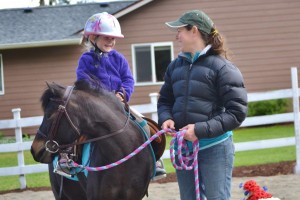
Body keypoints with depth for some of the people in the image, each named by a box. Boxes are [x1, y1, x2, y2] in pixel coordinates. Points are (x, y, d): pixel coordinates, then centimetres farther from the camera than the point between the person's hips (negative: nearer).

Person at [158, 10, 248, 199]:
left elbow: (237, 112, -14)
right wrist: (166, 118, -5)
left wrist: (202, 129, -22)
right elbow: (165, 100, 18)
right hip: (182, 147, 6)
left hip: (214, 147, -6)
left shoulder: (222, 67, -10)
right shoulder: (175, 66, 10)